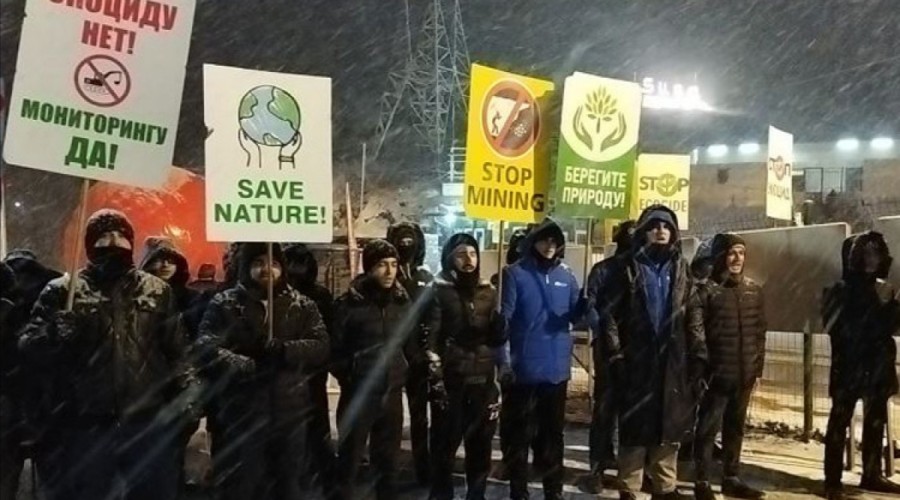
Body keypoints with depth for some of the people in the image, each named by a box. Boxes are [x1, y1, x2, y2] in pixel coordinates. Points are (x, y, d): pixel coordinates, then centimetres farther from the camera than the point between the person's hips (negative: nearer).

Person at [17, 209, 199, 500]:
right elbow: (31, 348, -3)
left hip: (150, 424, 1)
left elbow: (176, 351, 7)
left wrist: (186, 396, -4)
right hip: (85, 425, -1)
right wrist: (60, 330, -23)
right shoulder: (63, 291, 4)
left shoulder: (157, 291, 9)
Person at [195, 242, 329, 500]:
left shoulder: (303, 306, 10)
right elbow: (206, 346, -10)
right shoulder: (224, 304, 3)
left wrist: (281, 350, -19)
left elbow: (321, 346, -2)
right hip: (240, 413, -2)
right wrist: (243, 366, -24)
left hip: (288, 412, 2)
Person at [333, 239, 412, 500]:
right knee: (350, 460, 5)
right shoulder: (349, 304, -10)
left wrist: (402, 372, 5)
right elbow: (335, 349, -7)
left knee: (388, 460, 15)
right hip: (359, 394, -4)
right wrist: (350, 378, -5)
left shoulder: (403, 302, 4)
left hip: (392, 392, 4)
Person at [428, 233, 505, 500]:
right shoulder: (439, 291, -2)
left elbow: (497, 337, 14)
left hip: (484, 379, 4)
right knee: (445, 443, 3)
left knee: (481, 443, 10)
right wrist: (435, 376, -14)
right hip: (450, 379, -4)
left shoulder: (488, 292, 11)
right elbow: (431, 336, -7)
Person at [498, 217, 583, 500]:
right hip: (523, 369, -4)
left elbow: (578, 315, 8)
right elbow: (503, 318, -10)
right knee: (520, 434, 6)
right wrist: (503, 360, -16)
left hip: (557, 369, 4)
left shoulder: (565, 276, 8)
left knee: (553, 433, 16)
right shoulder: (515, 274, -6)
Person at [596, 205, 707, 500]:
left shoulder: (681, 268, 12)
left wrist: (698, 358, 3)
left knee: (670, 429, 11)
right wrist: (615, 356, -12)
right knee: (635, 429, 2)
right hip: (636, 364, -3)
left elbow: (694, 316, 10)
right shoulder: (626, 268, 0)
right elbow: (607, 313, -5)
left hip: (673, 364, 4)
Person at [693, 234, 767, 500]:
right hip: (717, 374, -5)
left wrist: (758, 366, 9)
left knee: (735, 427, 13)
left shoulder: (753, 290, 9)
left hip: (744, 374, 5)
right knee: (708, 427, 1)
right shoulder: (707, 291, -7)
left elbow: (760, 330, 12)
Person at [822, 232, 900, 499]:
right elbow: (843, 330, -14)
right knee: (839, 423, -5)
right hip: (849, 367, -6)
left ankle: (872, 475, 23)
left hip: (877, 367, 6)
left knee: (875, 422, 10)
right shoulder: (840, 291, -6)